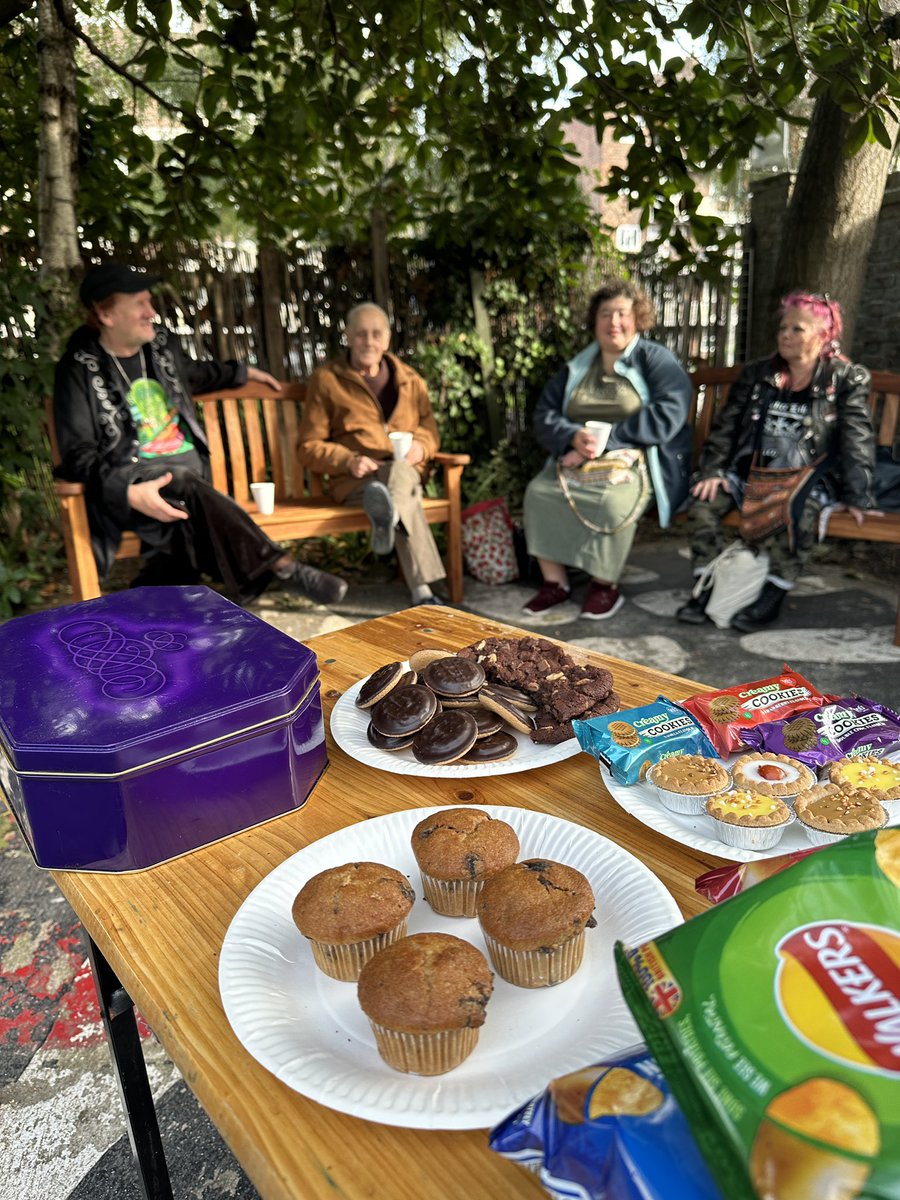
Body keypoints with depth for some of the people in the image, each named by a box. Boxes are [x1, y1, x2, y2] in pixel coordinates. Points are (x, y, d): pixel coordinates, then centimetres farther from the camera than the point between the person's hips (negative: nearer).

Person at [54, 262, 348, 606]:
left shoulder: (161, 342, 12)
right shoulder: (80, 368, -5)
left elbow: (192, 374, 36)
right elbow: (77, 452, -11)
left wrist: (243, 372, 44)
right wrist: (128, 491, -29)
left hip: (189, 468, 6)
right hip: (133, 480, -6)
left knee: (185, 531, -28)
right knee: (183, 487, -37)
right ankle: (283, 567, -35)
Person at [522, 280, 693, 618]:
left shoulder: (656, 359, 4)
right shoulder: (577, 366, 18)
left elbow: (668, 413, -12)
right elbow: (544, 413, 10)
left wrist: (607, 438, -18)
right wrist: (574, 436, -13)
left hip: (634, 461, -4)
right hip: (576, 459, 5)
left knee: (615, 501, -35)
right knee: (538, 492, -22)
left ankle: (605, 584, -13)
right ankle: (554, 581, -11)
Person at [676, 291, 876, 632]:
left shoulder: (848, 379, 4)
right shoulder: (756, 373, 15)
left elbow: (857, 442, -3)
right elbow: (726, 424, 9)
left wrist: (855, 497, -11)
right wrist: (712, 470, -5)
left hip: (806, 479, -3)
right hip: (751, 472, 4)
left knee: (797, 508, -37)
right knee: (703, 498, -22)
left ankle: (774, 595, -24)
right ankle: (706, 586, -15)